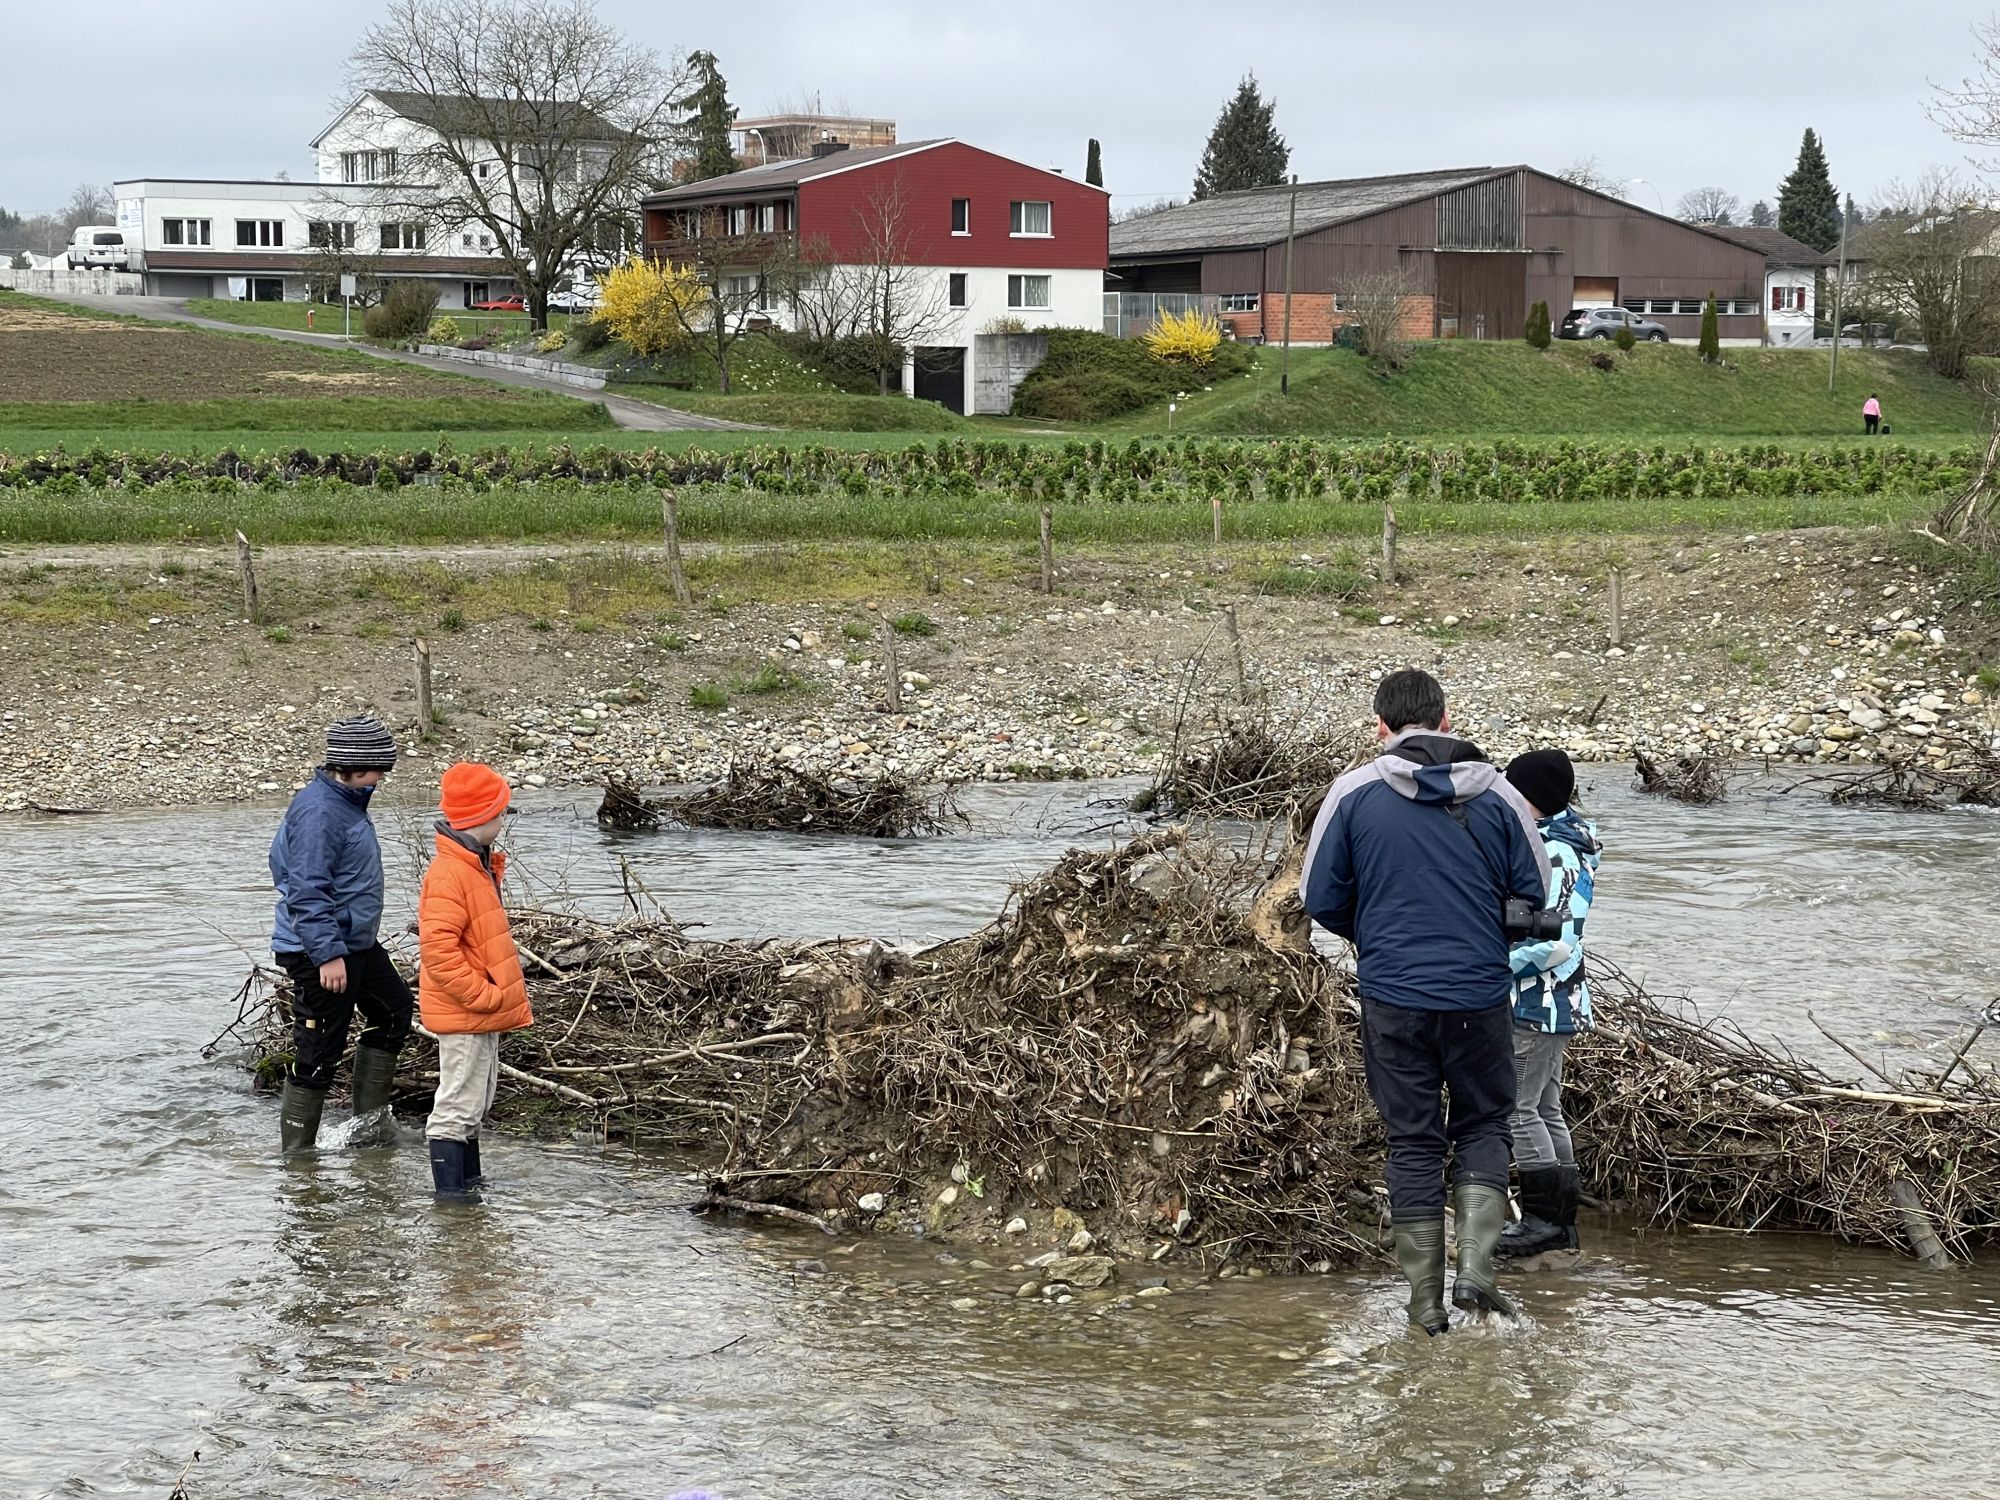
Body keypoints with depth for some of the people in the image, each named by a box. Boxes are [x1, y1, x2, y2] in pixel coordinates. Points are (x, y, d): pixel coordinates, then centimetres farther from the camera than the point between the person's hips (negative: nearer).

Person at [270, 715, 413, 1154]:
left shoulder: (347, 802, 11)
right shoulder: (318, 810, -22)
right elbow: (307, 891, -26)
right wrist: (328, 954, -29)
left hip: (356, 943, 11)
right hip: (317, 952, -11)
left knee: (395, 1012, 20)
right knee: (319, 1052, -4)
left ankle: (370, 1119, 28)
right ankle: (297, 1152, 4)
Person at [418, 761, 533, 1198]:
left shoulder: (478, 866, 13)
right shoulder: (449, 874, -21)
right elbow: (439, 950, -27)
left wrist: (497, 995, 19)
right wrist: (483, 995, -24)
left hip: (483, 1011, 11)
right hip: (463, 1015, -11)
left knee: (476, 1101, 20)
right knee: (458, 1105, -6)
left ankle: (470, 1181, 30)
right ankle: (449, 1193, -3)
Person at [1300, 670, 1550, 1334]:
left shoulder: (1353, 794, -4)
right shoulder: (1498, 796, -2)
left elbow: (1320, 898, 1)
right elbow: (1535, 895, 4)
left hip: (1392, 997, 0)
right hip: (1480, 997, 0)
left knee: (1413, 1142, 9)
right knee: (1484, 1125, 18)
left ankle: (1425, 1302, 10)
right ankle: (1476, 1266, 1)